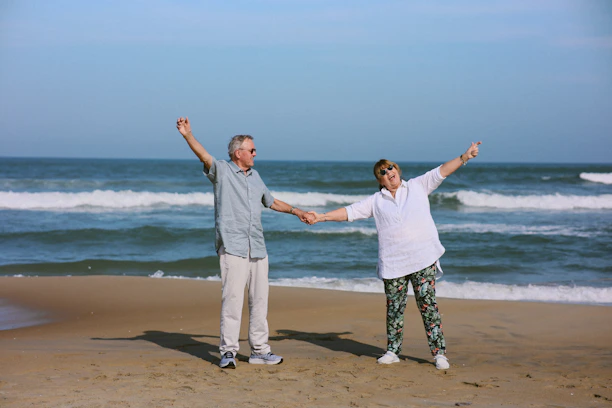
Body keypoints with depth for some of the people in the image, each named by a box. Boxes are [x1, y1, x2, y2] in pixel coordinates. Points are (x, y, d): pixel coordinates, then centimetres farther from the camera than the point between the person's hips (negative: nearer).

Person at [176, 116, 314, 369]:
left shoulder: (255, 176, 19)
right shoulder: (221, 171, 0)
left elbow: (272, 202, 33)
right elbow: (203, 155, -19)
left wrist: (296, 211, 30)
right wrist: (187, 135, -36)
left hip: (257, 249, 6)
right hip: (232, 248, -6)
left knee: (259, 301, 8)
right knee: (232, 299, -11)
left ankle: (259, 350, 16)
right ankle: (228, 352, -6)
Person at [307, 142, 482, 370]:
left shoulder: (417, 186, 11)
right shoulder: (376, 201, 13)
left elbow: (442, 171, 8)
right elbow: (350, 212, 10)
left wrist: (465, 157, 0)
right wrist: (321, 217, 3)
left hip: (423, 258, -2)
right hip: (392, 263, 2)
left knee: (428, 304, -5)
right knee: (394, 308, 6)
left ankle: (439, 352, 0)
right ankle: (392, 351, 19)